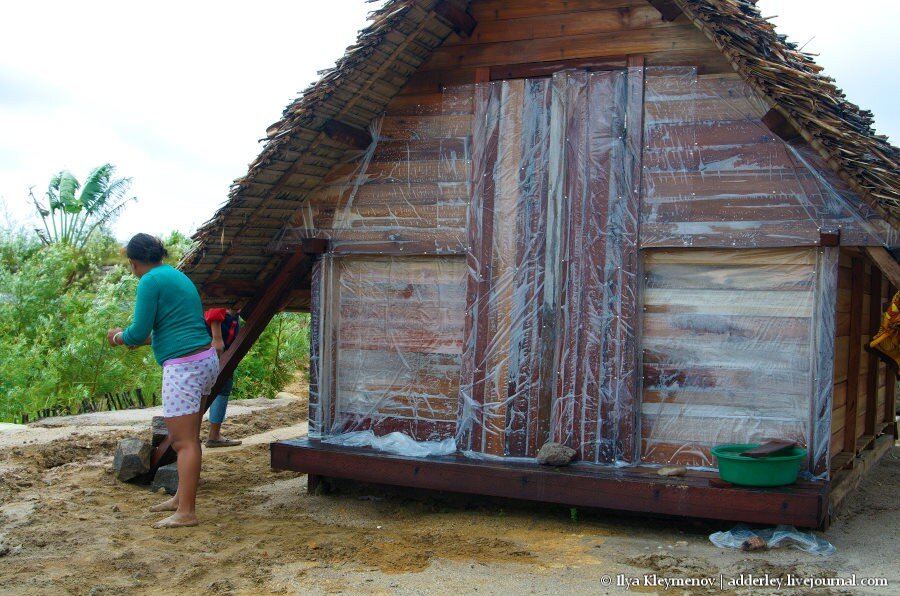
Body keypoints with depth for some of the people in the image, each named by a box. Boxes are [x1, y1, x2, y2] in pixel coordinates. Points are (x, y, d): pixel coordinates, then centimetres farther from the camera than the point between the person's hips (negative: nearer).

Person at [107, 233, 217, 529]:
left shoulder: (150, 281, -9)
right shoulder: (178, 276, 18)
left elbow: (138, 332, -11)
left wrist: (119, 336, 10)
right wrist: (141, 339, 33)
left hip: (184, 365, -10)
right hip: (206, 359, 10)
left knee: (183, 441, -7)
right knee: (188, 436, 17)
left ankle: (186, 512, -5)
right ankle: (182, 497, 26)